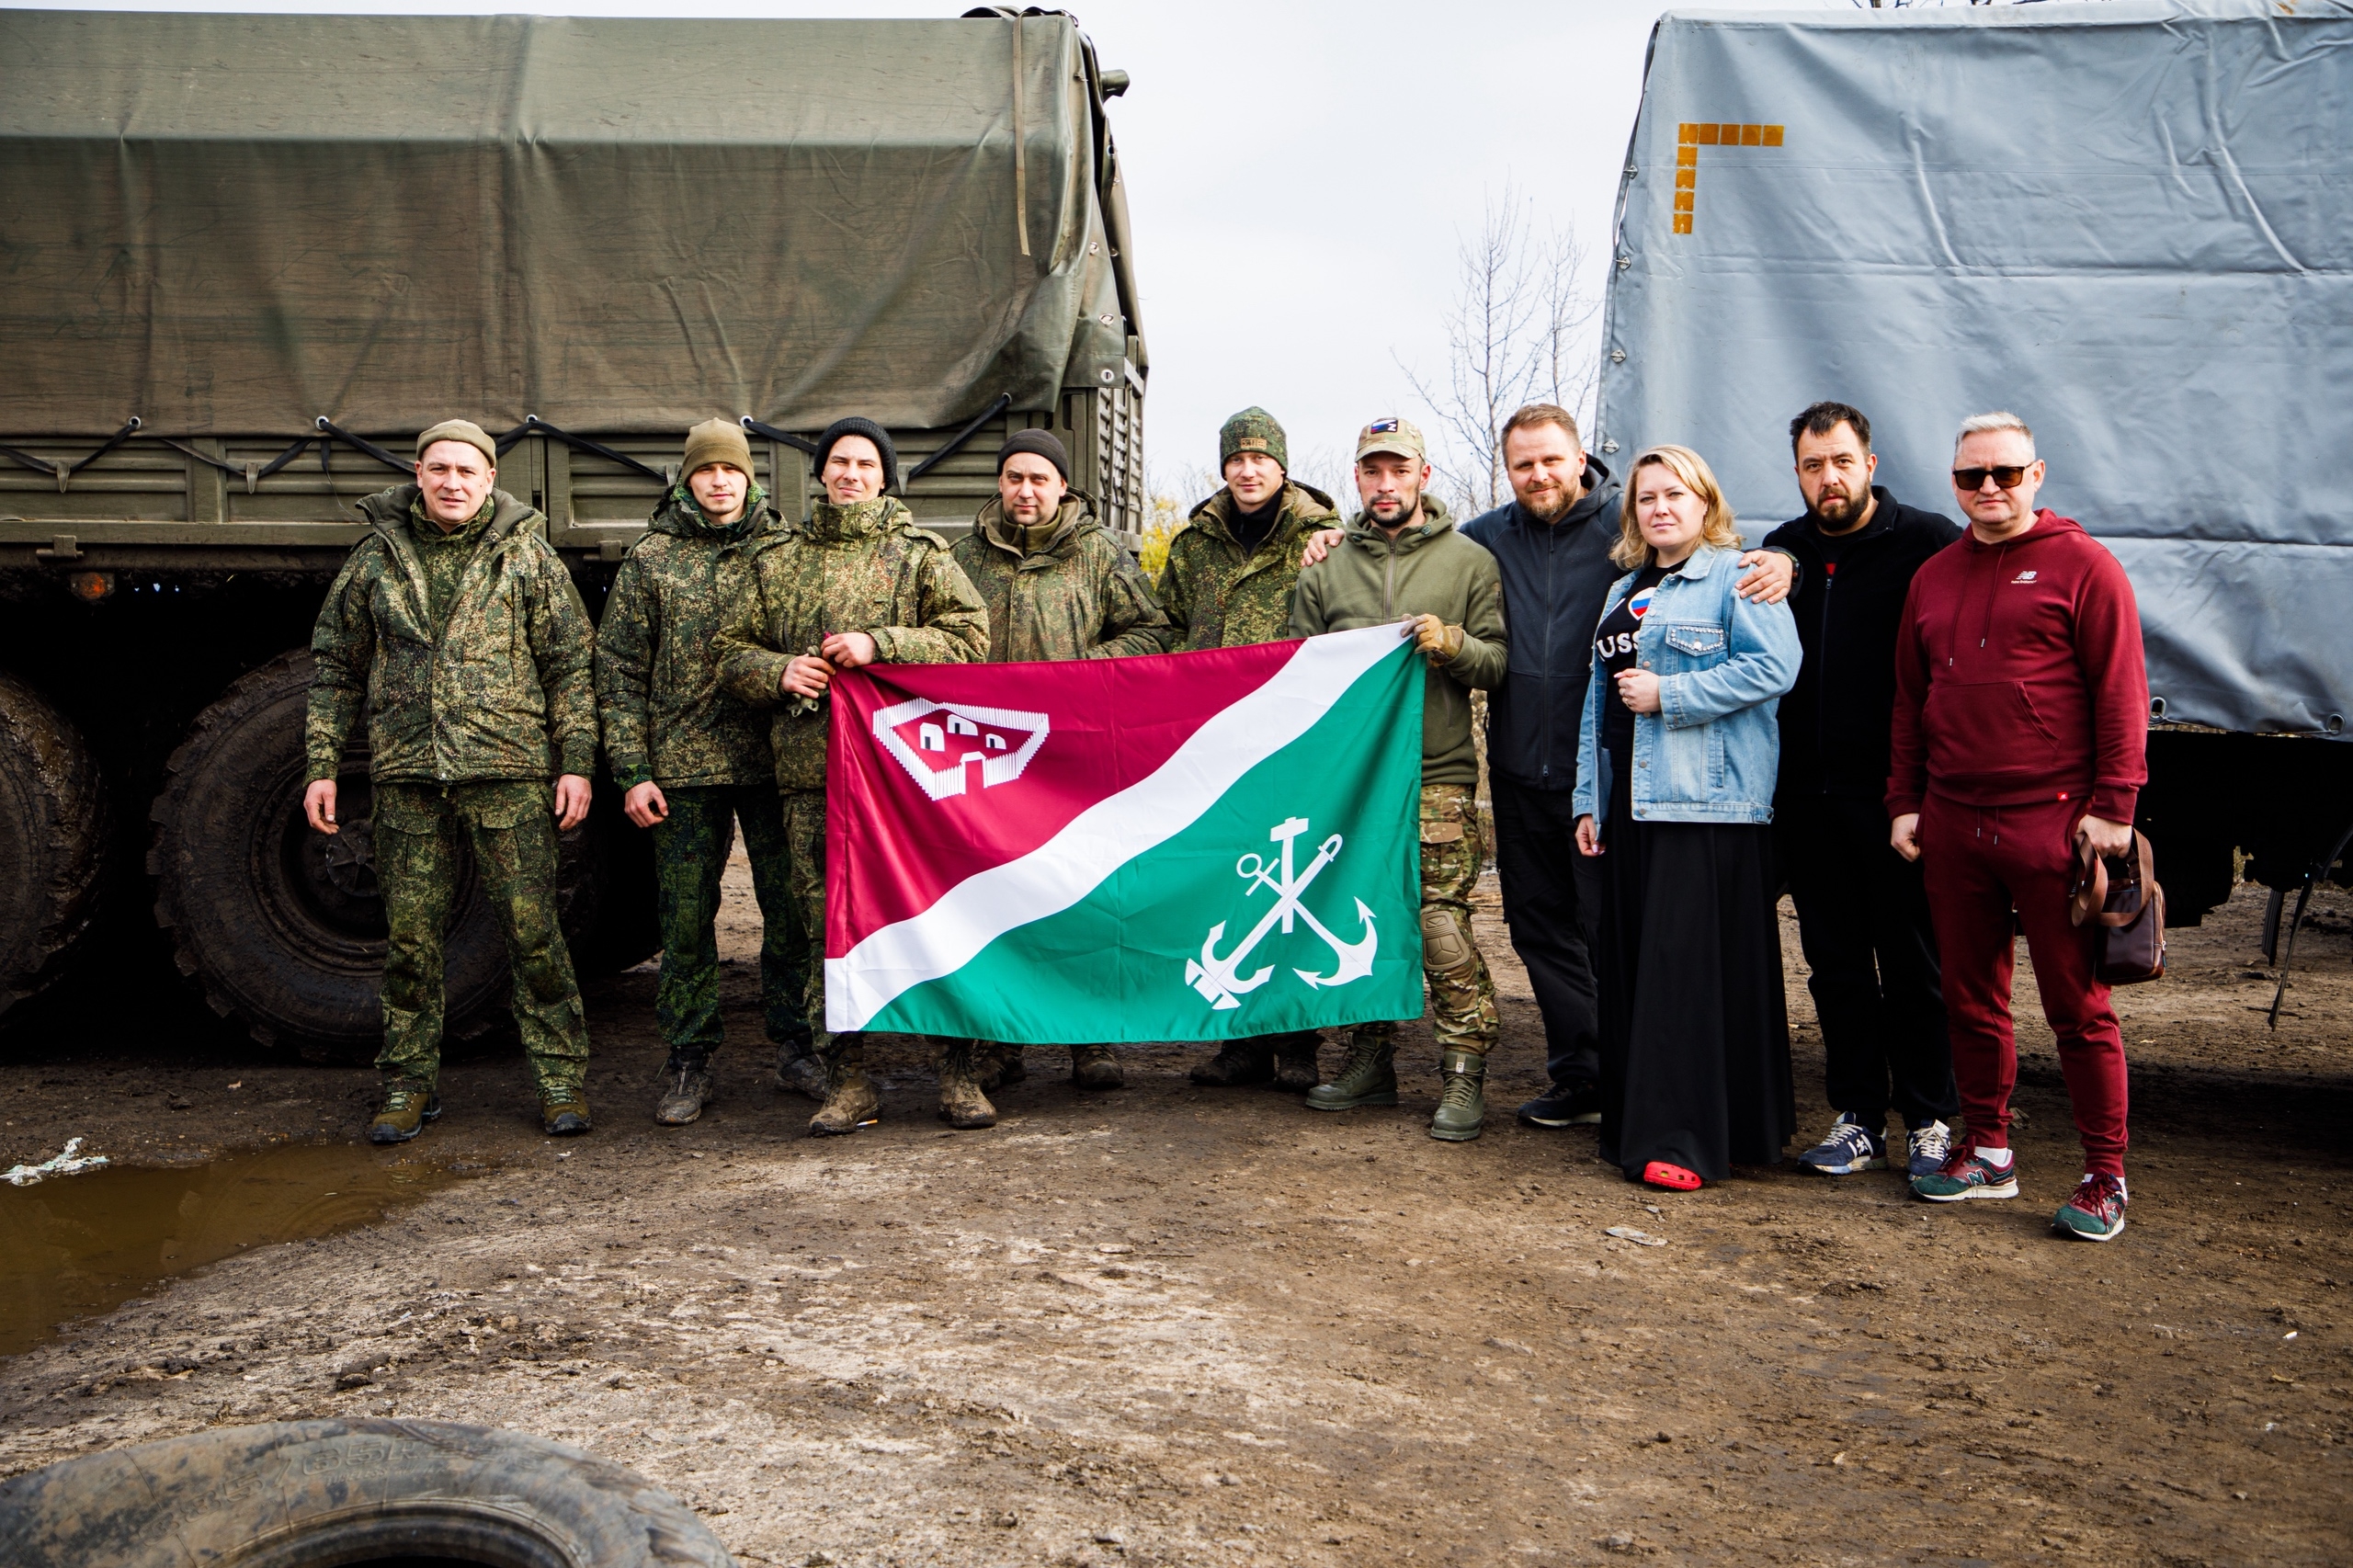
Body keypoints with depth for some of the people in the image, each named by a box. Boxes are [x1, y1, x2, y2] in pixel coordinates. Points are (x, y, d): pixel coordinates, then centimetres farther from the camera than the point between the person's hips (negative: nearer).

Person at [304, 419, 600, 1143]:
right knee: (410, 934, 7)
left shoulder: (526, 552, 4)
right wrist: (322, 765, 8)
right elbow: (336, 667, 14)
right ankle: (410, 1084, 20)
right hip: (407, 777, 3)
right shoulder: (377, 556, 10)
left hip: (508, 774, -2)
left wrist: (576, 762, -5)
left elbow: (571, 665, 3)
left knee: (531, 930, -2)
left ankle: (561, 1077, 9)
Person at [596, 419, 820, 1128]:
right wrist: (633, 771, -2)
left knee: (791, 906, 5)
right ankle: (690, 1061, 15)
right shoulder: (650, 558, 6)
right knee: (686, 916, 4)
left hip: (774, 760, 1)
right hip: (684, 766, 0)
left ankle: (793, 1046, 20)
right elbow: (619, 671, 5)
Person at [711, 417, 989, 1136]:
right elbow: (730, 647, 18)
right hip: (810, 762, 2)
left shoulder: (920, 552, 10)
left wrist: (879, 644, -11)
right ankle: (847, 1081, 7)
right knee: (826, 921, 0)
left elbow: (969, 635, 0)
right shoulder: (773, 557, 17)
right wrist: (778, 672, -3)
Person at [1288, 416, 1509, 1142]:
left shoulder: (1468, 560, 7)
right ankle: (1370, 1060, 21)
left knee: (1443, 926, -9)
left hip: (1437, 774, -3)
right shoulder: (1324, 570, 14)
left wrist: (1452, 644, -16)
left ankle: (1464, 1074, 1)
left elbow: (1498, 663, 3)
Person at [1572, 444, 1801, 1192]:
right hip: (1632, 800, 8)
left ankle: (1685, 1138, -4)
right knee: (1631, 963, 8)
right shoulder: (1624, 592, 22)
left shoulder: (1737, 576, -2)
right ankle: (1635, 1124, 17)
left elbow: (1774, 666, -16)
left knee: (1692, 966, -8)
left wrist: (1667, 694, -15)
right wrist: (1590, 798, 18)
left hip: (1708, 801, -8)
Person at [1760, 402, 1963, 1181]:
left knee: (1912, 964, 5)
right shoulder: (1781, 550, 12)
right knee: (1836, 966, 11)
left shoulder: (1928, 541, -4)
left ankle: (1929, 1122, 17)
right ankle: (1858, 1118, 21)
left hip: (1894, 795, -5)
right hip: (1808, 796, 5)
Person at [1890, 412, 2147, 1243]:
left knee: (2078, 1007, 0)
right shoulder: (1933, 578, 15)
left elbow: (2121, 694, -6)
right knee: (1972, 1000, 12)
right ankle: (1987, 1151, 25)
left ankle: (2105, 1176, 10)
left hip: (2052, 823, -5)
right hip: (1952, 825, 6)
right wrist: (1904, 802, 12)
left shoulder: (2083, 565, -2)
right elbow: (1909, 700, 17)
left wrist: (2113, 807, -11)